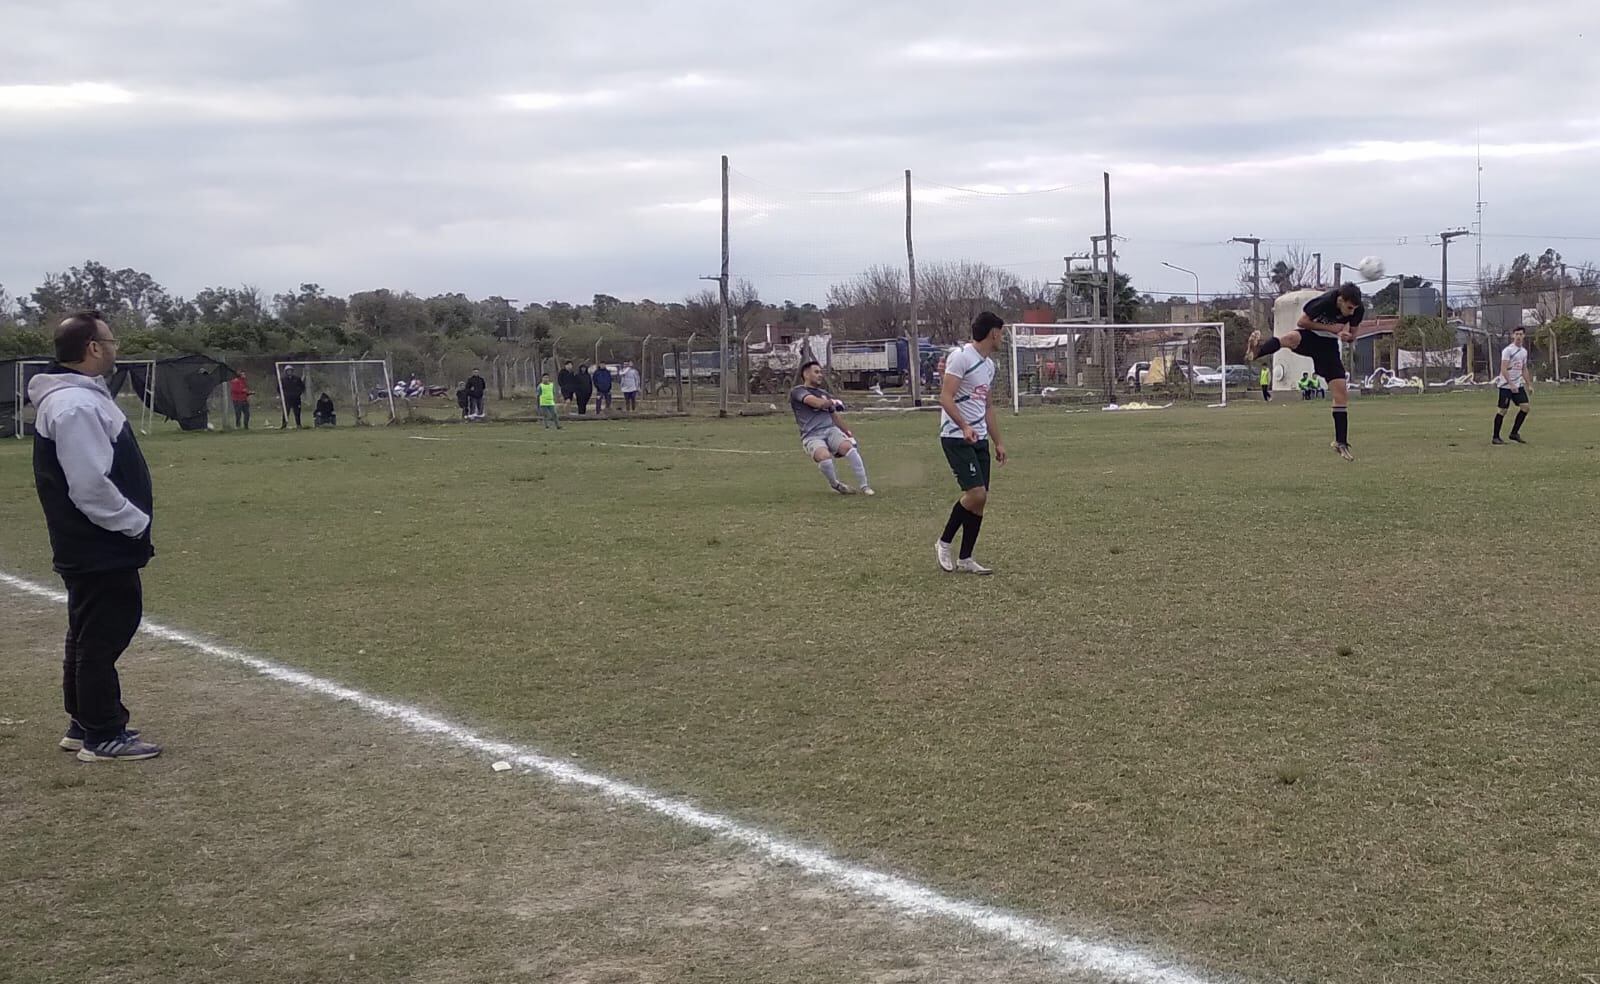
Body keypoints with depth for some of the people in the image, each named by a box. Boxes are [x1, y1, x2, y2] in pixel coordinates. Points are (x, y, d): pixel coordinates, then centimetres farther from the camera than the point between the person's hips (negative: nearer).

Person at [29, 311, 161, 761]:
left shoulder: (81, 395, 12)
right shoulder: (76, 406, -22)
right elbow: (91, 487, -26)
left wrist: (133, 521, 16)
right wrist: (137, 522, -16)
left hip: (94, 549, 11)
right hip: (99, 550, -11)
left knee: (90, 635, 18)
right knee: (103, 636, -3)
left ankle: (84, 723, 29)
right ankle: (102, 737, 5)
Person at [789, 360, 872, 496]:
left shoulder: (824, 393, 24)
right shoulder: (797, 392, 2)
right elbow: (818, 403, -14)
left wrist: (849, 434, 26)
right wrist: (833, 402, 4)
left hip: (831, 430, 5)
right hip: (811, 436, -5)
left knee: (848, 447, -28)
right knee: (824, 457, -35)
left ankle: (864, 486, -19)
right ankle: (835, 484, -5)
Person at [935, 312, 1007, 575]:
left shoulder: (989, 364, 16)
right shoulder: (961, 356, -11)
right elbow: (946, 397, -18)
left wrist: (998, 442, 23)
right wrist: (964, 427, -31)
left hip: (979, 439, 9)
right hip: (956, 438, -9)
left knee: (980, 498, 4)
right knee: (976, 493, -16)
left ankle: (965, 559, 11)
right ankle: (944, 543, 2)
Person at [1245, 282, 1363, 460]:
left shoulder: (1359, 310, -13)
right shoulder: (1324, 302, -27)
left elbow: (1352, 335, 4)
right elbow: (1301, 322, -16)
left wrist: (1346, 335, -20)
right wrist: (1330, 328, -21)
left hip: (1329, 345, 4)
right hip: (1309, 335, -4)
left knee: (1342, 393, -4)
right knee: (1291, 338, -42)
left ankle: (1341, 443, 6)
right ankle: (1255, 351, -66)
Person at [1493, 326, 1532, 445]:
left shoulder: (1524, 351, 12)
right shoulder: (1508, 350, -11)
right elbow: (1503, 369, -18)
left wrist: (1528, 385, 16)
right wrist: (1511, 384, -24)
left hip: (1518, 385, 7)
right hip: (1506, 386, -7)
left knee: (1525, 407, -4)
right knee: (1503, 410, -4)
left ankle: (1514, 433, 6)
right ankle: (1495, 437, 4)